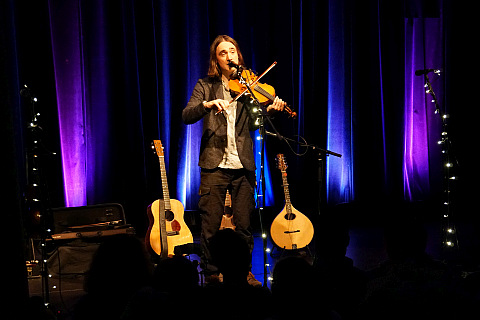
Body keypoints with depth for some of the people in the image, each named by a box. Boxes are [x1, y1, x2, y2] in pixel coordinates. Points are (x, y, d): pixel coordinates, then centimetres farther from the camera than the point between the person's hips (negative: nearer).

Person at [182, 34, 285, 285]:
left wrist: (270, 110, -16)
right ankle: (211, 272, 11)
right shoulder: (206, 86, 7)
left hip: (243, 165, 2)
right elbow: (187, 116, -6)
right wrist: (208, 104, -24)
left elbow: (253, 123, 3)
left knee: (244, 225, 5)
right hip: (214, 163, -2)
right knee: (211, 224, -1)